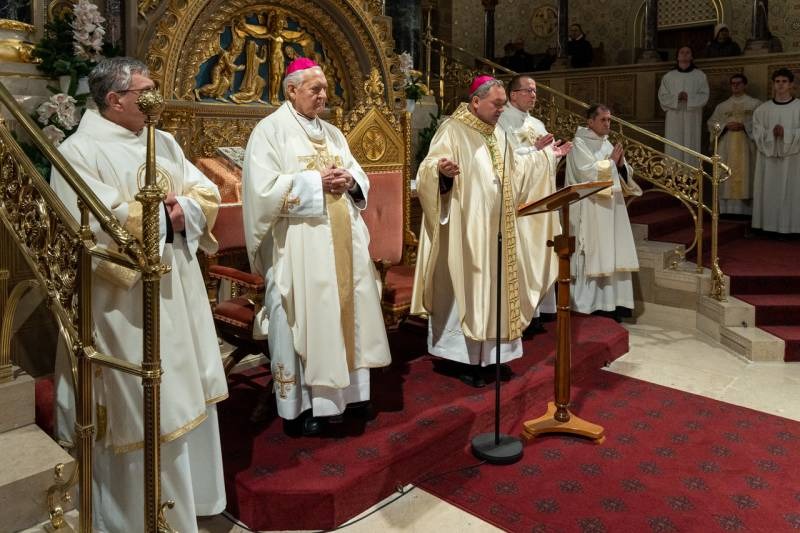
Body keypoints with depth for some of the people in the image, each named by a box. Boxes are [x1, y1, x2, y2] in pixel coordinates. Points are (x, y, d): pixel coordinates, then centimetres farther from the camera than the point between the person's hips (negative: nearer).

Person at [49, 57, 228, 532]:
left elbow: (208, 193, 8)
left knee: (184, 396, 15)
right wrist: (158, 215, -13)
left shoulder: (164, 143, 13)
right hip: (126, 301, -7)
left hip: (180, 291, 7)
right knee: (141, 409, 2)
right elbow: (93, 225, -21)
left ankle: (187, 494, 33)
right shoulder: (78, 152, -9)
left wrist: (182, 209, -12)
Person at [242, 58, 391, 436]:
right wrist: (317, 182, -17)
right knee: (304, 319, -2)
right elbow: (264, 189, -15)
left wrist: (349, 180, -6)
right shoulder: (270, 130, -4)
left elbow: (359, 178, 17)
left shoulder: (332, 133, 17)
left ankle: (343, 387, 24)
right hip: (300, 246, -7)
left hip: (342, 241, 7)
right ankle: (302, 403, 10)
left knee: (343, 311, 10)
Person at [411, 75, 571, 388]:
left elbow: (514, 170, 26)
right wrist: (442, 171, -43)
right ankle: (461, 358, 5)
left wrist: (547, 157, 28)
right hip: (466, 229, -8)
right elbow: (429, 169, -21)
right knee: (466, 288, -5)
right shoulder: (453, 130, -10)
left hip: (496, 228, 9)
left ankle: (487, 353, 21)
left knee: (493, 286, 11)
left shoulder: (497, 133, 16)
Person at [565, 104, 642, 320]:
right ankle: (588, 304, 0)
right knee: (593, 255, -6)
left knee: (611, 254, 6)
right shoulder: (580, 144, -5)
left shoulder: (607, 144, 17)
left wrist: (621, 164, -5)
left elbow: (624, 175, 16)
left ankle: (609, 302, 12)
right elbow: (588, 172, -18)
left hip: (611, 207, 8)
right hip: (590, 210, -7)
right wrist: (611, 161, -9)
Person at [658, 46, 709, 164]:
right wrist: (676, 97, -14)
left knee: (691, 147, -3)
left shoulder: (699, 75, 8)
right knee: (674, 150, -3)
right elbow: (662, 96, 3)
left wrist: (689, 97, -15)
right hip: (674, 117, 1)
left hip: (692, 118, 0)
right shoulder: (668, 76, 10)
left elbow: (704, 96, 2)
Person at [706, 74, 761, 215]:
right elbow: (712, 123, 9)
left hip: (745, 145, -2)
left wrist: (743, 125, -14)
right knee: (727, 176, -2)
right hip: (727, 146, 2)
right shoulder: (722, 106, 15)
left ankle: (744, 210, -4)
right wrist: (726, 125, -7)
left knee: (744, 175, -6)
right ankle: (728, 210, 0)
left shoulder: (754, 104, 6)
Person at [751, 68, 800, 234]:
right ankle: (768, 225, 8)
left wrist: (786, 133, -18)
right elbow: (757, 133, 3)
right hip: (768, 156, 2)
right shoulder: (763, 109, 7)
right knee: (768, 192, 3)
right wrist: (771, 133, -14)